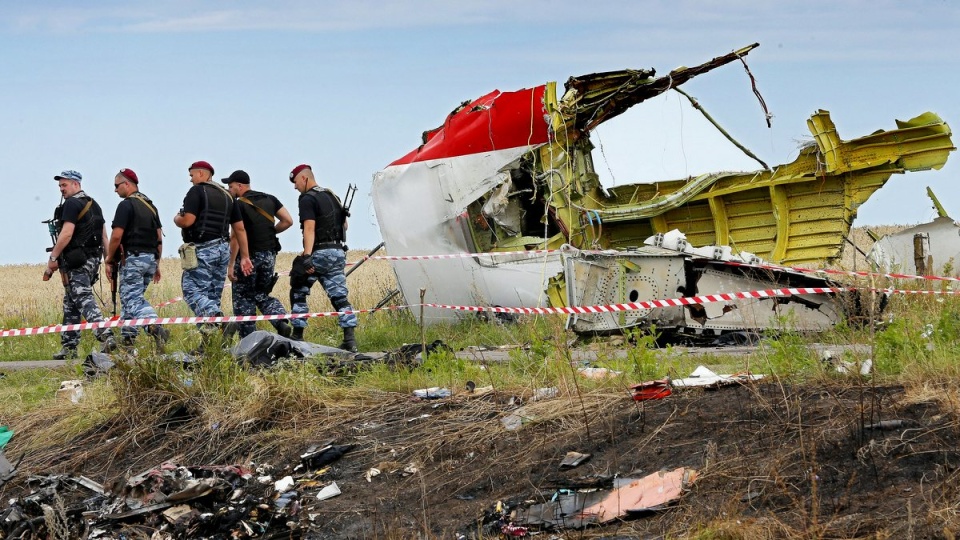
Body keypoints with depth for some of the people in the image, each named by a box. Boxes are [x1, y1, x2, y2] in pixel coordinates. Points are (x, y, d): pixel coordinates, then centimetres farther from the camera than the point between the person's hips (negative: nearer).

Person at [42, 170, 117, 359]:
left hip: (75, 261, -9)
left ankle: (106, 336, -32)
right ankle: (69, 347, 17)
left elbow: (66, 234, -19)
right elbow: (104, 236, 18)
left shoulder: (72, 204, -10)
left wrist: (52, 259, -16)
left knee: (84, 300, -16)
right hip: (92, 258, 9)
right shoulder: (94, 204, 19)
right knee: (70, 303, 15)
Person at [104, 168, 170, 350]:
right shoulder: (151, 206, 16)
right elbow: (159, 237, 16)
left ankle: (155, 327, -33)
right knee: (129, 298, 17)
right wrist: (156, 264, 20)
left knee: (133, 300, -12)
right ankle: (127, 338, 16)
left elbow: (117, 236, -16)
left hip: (132, 258, -8)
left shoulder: (126, 205, -10)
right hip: (150, 258, 8)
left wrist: (109, 260, -5)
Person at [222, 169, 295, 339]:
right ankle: (282, 322, -7)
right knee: (262, 295, 18)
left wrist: (231, 264, -16)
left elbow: (237, 236, -18)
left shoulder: (238, 205, -12)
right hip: (269, 254, 6)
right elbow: (288, 221, 1)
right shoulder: (270, 199, 7)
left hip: (248, 255, -6)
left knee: (243, 298, 6)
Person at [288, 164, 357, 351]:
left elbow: (309, 229, -21)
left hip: (319, 253, -7)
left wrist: (307, 256, -28)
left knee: (298, 293, 9)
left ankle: (297, 336, 9)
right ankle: (350, 339, -9)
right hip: (338, 253, 7)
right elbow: (344, 225, 24)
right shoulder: (332, 196, 17)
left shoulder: (307, 199, -10)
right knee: (340, 297, 3)